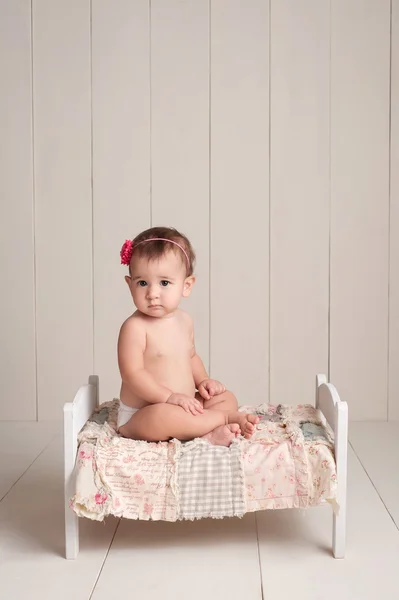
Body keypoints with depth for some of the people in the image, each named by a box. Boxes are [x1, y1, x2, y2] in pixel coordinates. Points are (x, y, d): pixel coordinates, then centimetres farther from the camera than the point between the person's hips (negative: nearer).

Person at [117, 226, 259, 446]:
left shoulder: (184, 321, 6)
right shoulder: (135, 327, -18)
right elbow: (132, 373, -24)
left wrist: (203, 381, 5)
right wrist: (169, 397, -28)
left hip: (186, 406, 8)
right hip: (139, 416, -8)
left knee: (227, 398, 7)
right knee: (161, 416, -38)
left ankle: (209, 432, -23)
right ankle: (226, 418, -22)